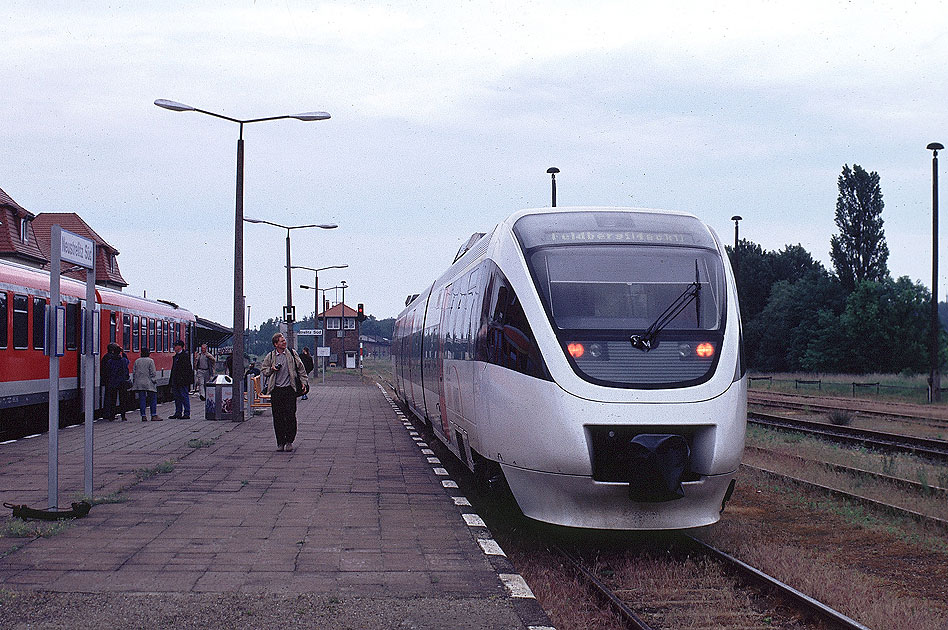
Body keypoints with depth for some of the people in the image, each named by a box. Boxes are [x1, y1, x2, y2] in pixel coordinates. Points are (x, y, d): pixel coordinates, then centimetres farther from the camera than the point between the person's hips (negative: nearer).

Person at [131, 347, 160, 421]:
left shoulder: (137, 361, 7)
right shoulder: (150, 361, -6)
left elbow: (134, 372, 9)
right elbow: (153, 372, -9)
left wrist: (134, 382, 16)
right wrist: (155, 381, -1)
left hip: (139, 383, 4)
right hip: (148, 383, -4)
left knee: (142, 399, 5)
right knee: (153, 398, 4)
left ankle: (143, 416, 2)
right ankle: (154, 415, 0)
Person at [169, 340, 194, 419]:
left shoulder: (185, 356, -12)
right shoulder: (176, 356, 17)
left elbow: (186, 369, -17)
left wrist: (182, 379, -22)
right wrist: (172, 381, 18)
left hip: (182, 381, -9)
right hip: (176, 381, 9)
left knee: (184, 396, -5)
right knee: (177, 397, 11)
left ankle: (187, 414, -1)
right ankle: (178, 413, 17)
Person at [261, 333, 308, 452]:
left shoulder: (292, 354, 5)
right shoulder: (270, 357, 6)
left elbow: (301, 368, 11)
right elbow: (263, 371, 15)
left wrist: (304, 382, 4)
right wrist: (271, 369, -5)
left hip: (289, 389, -1)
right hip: (276, 390, 1)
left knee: (290, 416, -6)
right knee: (278, 417, 1)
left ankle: (289, 441, 5)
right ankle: (280, 442, 9)